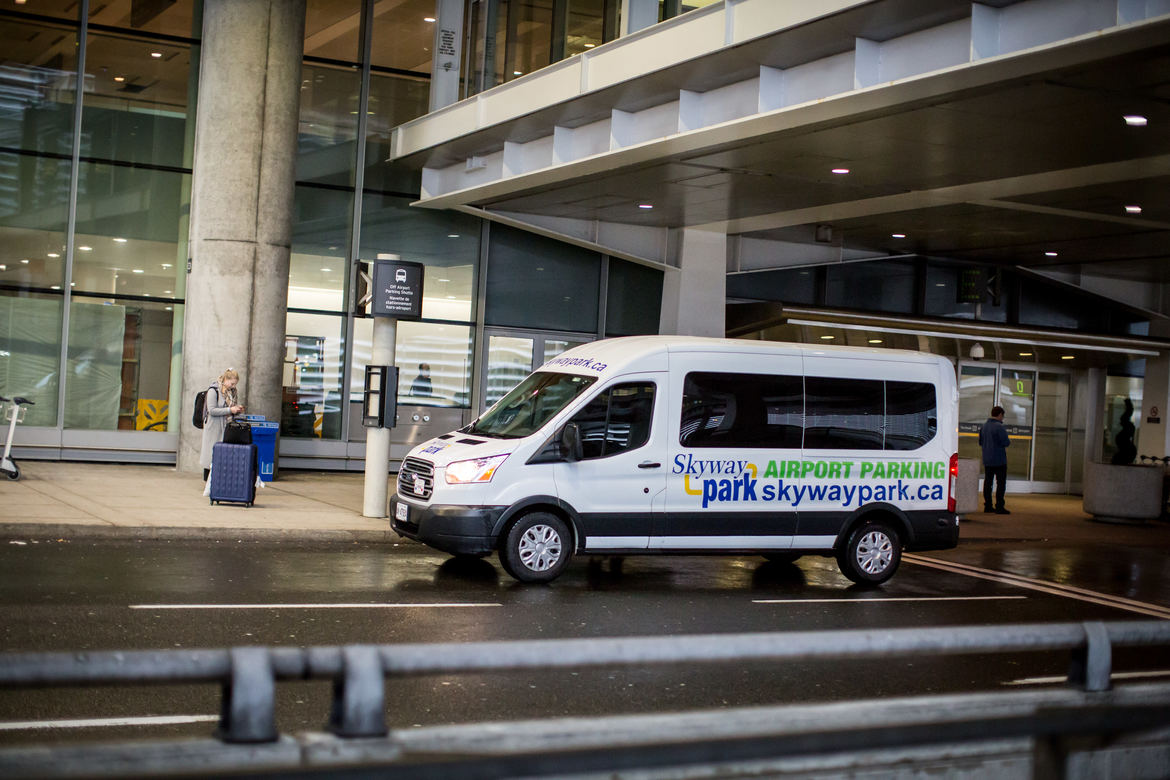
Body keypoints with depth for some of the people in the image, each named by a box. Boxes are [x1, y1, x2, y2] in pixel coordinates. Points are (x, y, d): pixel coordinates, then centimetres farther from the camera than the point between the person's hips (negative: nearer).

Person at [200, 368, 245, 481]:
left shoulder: (232, 392, 13)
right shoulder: (213, 391, -8)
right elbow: (212, 410, -16)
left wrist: (238, 409, -1)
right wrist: (230, 410, -19)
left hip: (226, 428, 6)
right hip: (214, 428, -6)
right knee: (211, 455, -3)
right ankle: (207, 480, 4)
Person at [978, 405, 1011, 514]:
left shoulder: (984, 426, 9)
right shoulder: (999, 427, -15)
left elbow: (980, 442, 15)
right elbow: (1006, 442, -17)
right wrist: (1009, 442, 4)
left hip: (987, 460, 7)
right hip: (999, 460, -7)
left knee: (987, 482, 10)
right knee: (1001, 483, -3)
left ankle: (987, 505, 12)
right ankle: (999, 507, -6)